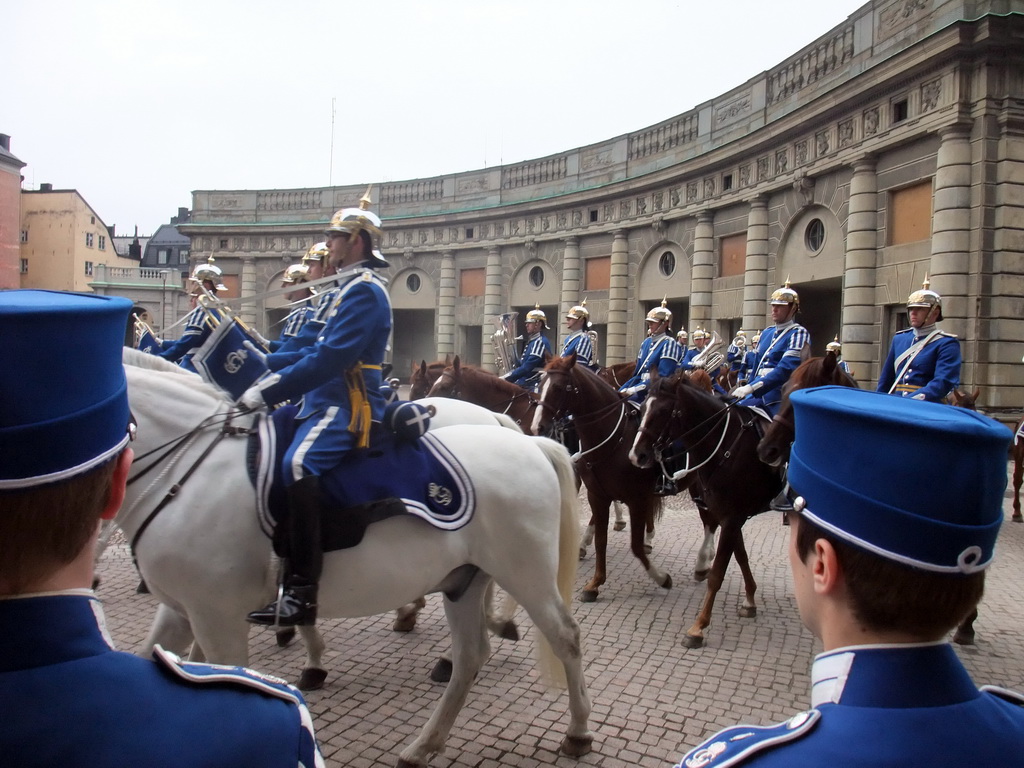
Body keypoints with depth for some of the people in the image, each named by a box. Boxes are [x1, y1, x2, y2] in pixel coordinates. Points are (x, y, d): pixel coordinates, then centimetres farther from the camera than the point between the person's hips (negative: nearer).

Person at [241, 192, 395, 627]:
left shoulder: (365, 291, -12)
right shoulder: (352, 288, 21)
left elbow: (328, 359, -22)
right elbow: (321, 349, 23)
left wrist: (266, 393, -21)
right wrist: (268, 370, 12)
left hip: (347, 408, -12)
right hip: (329, 401, 12)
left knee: (298, 464, -34)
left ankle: (301, 591, -33)